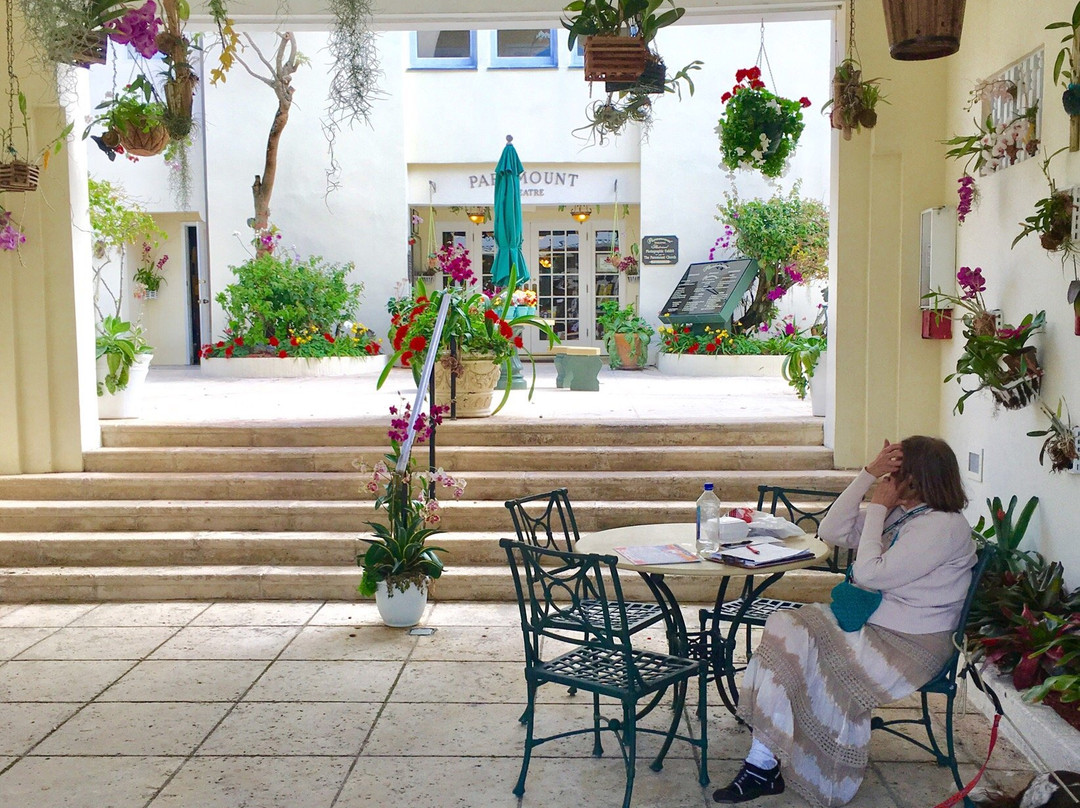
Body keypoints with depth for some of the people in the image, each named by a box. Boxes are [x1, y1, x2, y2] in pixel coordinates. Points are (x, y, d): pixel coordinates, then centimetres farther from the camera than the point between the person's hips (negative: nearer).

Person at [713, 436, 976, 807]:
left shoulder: (944, 526, -18)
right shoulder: (898, 512, 10)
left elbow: (870, 574, -23)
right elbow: (831, 532, 5)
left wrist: (877, 508, -13)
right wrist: (868, 474, -2)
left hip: (908, 645, -9)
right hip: (870, 621, 9)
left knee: (792, 649, -19)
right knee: (783, 627, -14)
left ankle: (763, 765, -2)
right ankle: (763, 763, -15)